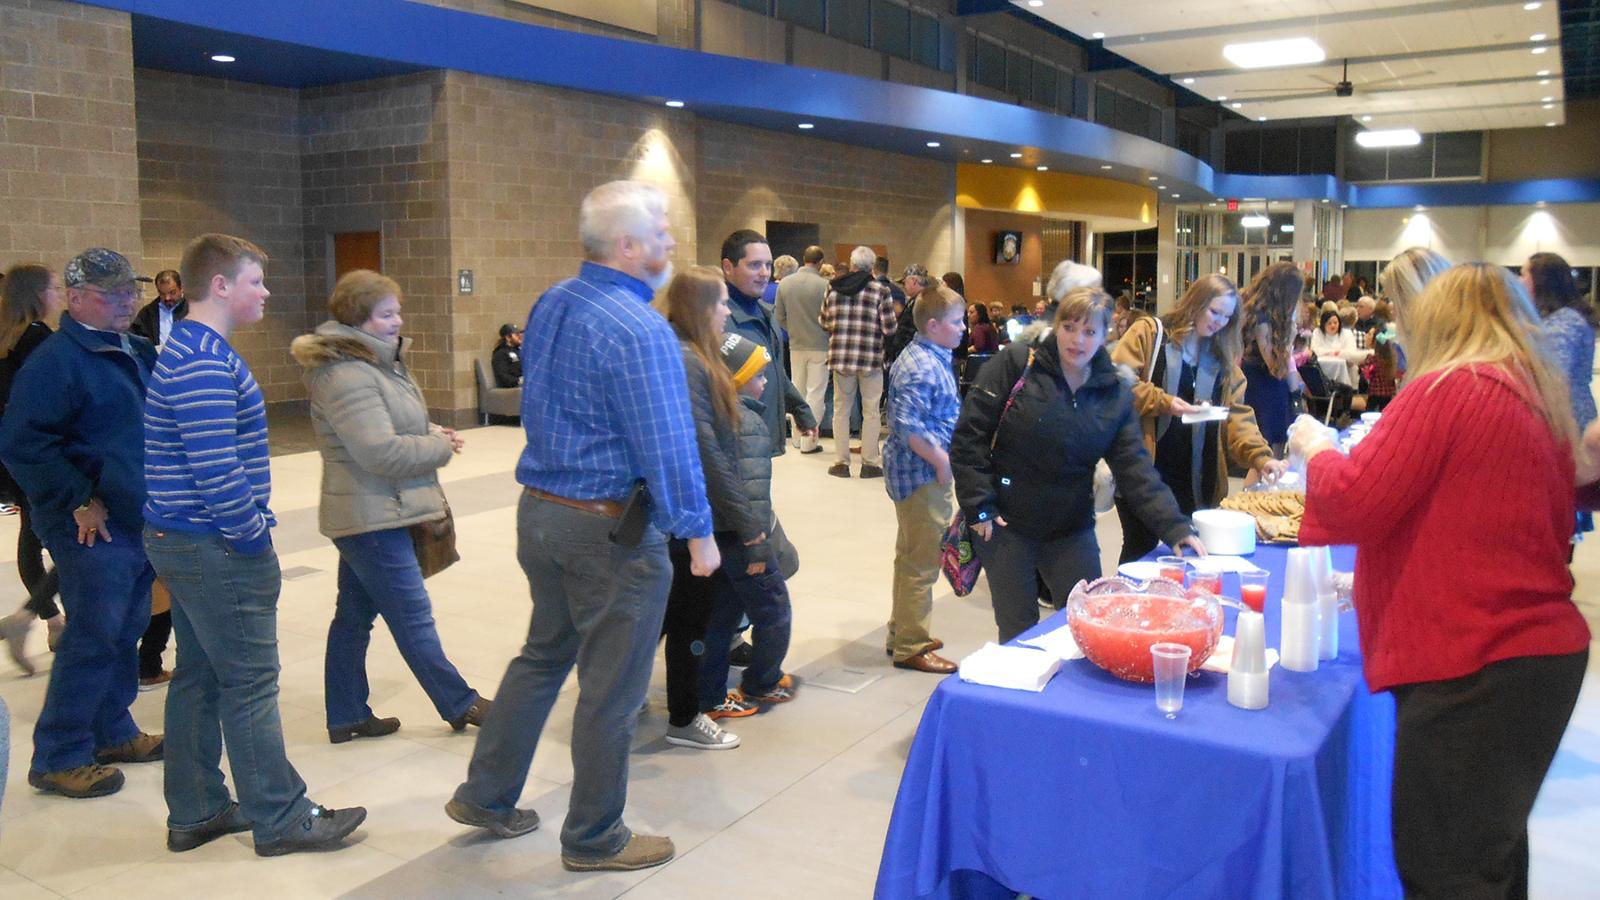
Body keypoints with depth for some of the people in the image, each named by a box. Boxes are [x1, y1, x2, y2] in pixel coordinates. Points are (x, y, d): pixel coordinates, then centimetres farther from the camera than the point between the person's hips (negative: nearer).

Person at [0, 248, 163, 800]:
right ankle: (58, 759, 10)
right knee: (93, 639, -3)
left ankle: (112, 733, 30)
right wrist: (79, 500, -19)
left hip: (140, 521, 8)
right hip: (93, 528, -8)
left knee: (125, 632, 16)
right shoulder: (58, 360, -14)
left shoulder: (138, 353, 12)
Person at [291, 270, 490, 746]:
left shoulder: (375, 362, 13)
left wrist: (431, 434, 4)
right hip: (373, 516, -11)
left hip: (368, 514, 11)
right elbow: (381, 452, -26)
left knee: (354, 615, 15)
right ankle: (460, 705, 10)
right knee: (412, 617, 0)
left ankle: (347, 717, 25)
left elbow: (396, 426, 25)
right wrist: (441, 448, -12)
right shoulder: (347, 376, -20)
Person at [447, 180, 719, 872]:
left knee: (544, 654, 24)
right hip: (610, 529, -8)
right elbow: (668, 446, -22)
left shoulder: (549, 305, 6)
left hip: (539, 510, 9)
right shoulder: (639, 330, -21)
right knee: (611, 687, 7)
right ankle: (593, 839, 23)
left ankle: (485, 796, 34)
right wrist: (698, 532, -13)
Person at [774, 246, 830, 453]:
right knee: (815, 393, 2)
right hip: (820, 346, -4)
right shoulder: (824, 285, -15)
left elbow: (779, 317, 3)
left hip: (796, 345, 4)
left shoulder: (784, 284, -1)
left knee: (797, 391, 15)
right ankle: (809, 441, 1)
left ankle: (798, 438, 21)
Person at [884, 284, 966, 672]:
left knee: (911, 558, 20)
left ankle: (902, 633, 33)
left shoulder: (933, 358, 12)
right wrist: (941, 461, -21)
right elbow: (907, 426, -27)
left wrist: (943, 457, 16)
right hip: (923, 474, -11)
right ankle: (909, 647, 9)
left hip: (922, 471, 11)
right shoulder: (921, 368, -21)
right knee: (922, 563, -1)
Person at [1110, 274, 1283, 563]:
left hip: (1194, 478, 5)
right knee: (1141, 547, 3)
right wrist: (1163, 402, -20)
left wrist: (1260, 456, -9)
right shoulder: (1147, 333, -2)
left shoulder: (1223, 357, 13)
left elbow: (1237, 414, 5)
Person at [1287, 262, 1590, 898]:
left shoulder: (1448, 390, -14)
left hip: (1467, 661, -9)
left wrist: (1317, 450, 4)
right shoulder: (1541, 398, 13)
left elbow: (1353, 503, -17)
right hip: (1544, 646, 9)